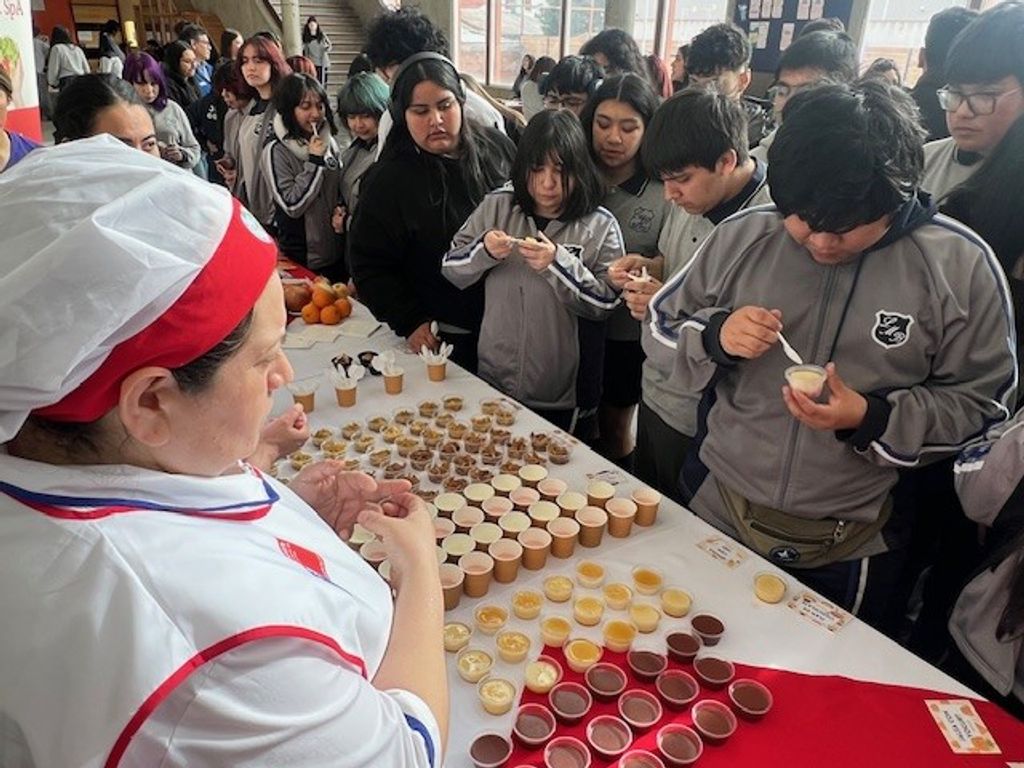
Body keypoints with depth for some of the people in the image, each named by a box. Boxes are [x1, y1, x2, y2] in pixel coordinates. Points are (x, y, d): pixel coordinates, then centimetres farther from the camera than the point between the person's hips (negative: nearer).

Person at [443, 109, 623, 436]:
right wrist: (484, 251, -20)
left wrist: (559, 263, -26)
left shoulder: (600, 225, -8)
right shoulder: (496, 206, 0)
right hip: (492, 384, 3)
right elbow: (449, 270, 0)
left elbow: (606, 303, -14)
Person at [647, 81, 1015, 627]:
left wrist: (871, 419, -23)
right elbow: (664, 322, 1)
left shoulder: (959, 265, -10)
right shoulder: (742, 235, -7)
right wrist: (715, 337, -20)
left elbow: (980, 405, -6)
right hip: (714, 510, 2)